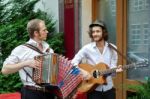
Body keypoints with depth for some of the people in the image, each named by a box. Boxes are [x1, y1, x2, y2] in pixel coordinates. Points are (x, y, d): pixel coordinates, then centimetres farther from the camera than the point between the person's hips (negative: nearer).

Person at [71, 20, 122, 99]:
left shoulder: (112, 48, 1)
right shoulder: (87, 48, -5)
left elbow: (112, 67, 0)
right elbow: (73, 62, -6)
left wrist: (116, 70, -22)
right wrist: (82, 71, -22)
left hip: (108, 88, 2)